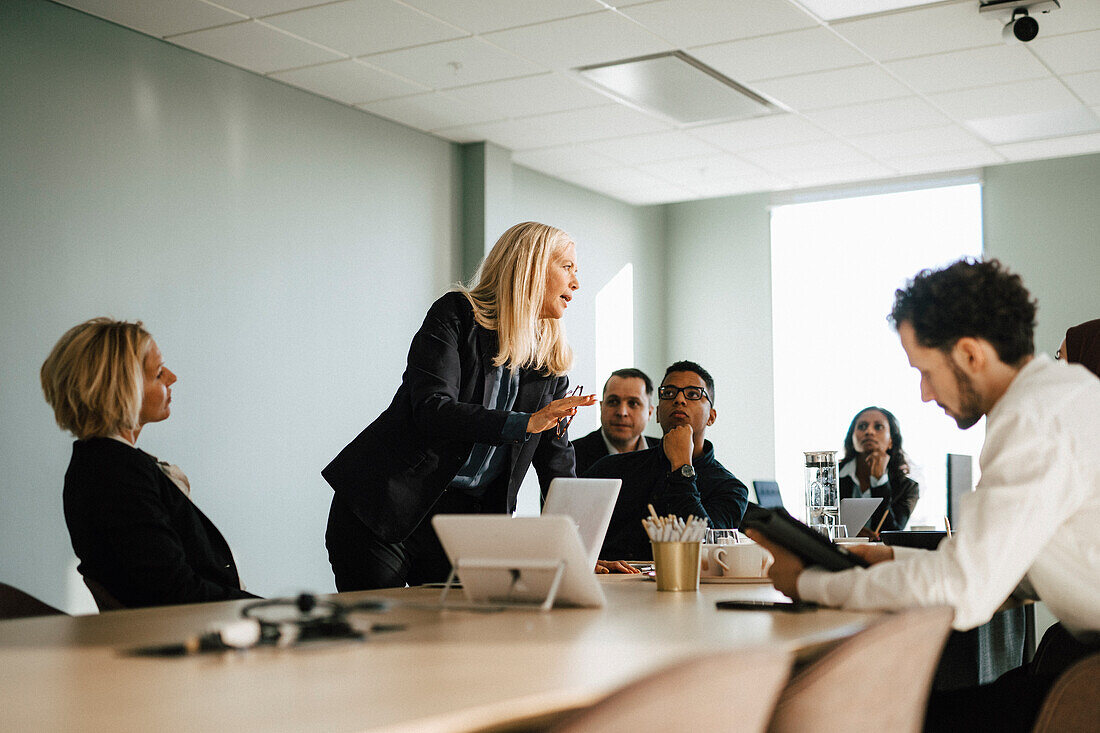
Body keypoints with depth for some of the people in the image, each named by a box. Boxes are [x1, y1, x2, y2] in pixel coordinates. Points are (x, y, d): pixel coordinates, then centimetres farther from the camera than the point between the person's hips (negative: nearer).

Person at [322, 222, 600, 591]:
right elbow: (432, 410, -19)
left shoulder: (551, 365, 10)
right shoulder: (456, 314, -6)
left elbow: (558, 467, 10)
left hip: (462, 519, 5)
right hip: (384, 511, -5)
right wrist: (525, 423, -25)